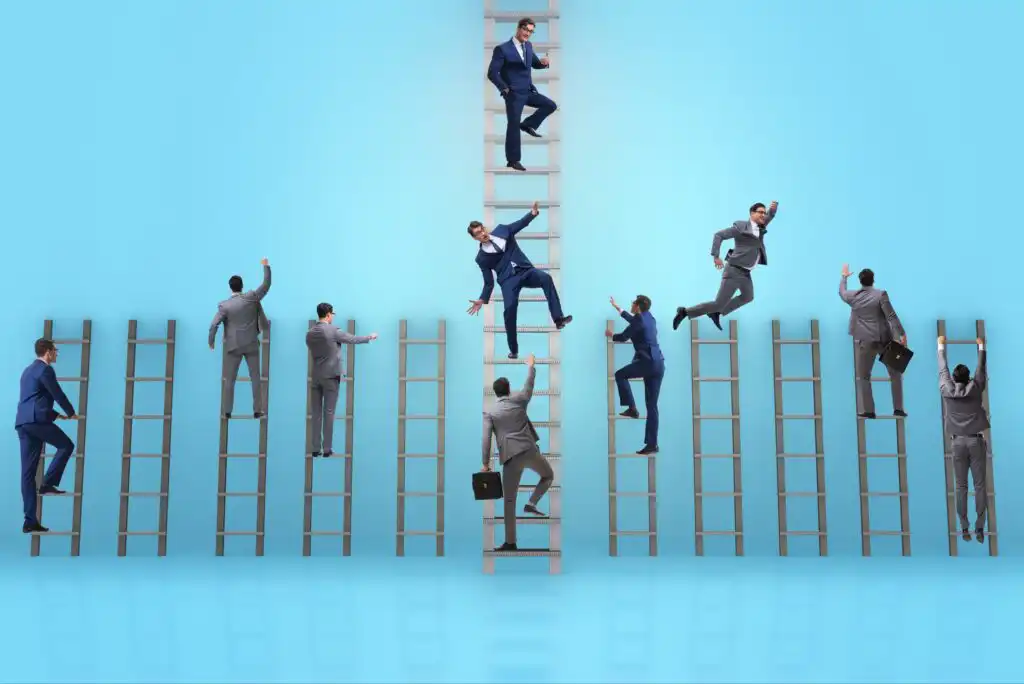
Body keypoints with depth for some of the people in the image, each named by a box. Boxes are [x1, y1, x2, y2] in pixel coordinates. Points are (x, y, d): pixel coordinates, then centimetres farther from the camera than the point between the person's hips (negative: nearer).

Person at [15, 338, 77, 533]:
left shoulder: (28, 370, 26)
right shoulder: (45, 369, -4)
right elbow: (58, 394, -3)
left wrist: (57, 415, 35)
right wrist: (71, 413, 13)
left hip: (23, 422, 9)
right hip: (37, 420, -9)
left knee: (28, 472, 5)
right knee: (67, 445, 10)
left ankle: (30, 520, 4)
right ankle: (48, 483, -2)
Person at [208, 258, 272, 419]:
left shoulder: (224, 305, -10)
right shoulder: (251, 297, -9)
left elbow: (214, 325, -13)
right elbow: (266, 285, 0)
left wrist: (211, 341, 3)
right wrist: (266, 266, 11)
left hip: (234, 346, -1)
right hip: (251, 344, 1)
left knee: (230, 379, 7)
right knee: (256, 378, 6)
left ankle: (227, 411, 8)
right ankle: (257, 410, 4)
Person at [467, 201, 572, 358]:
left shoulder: (501, 230, 8)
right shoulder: (481, 258, 2)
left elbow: (520, 224, 19)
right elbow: (489, 282, 6)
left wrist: (532, 214, 2)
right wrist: (483, 299, -6)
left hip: (526, 270, 3)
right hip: (508, 280, -2)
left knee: (546, 278, -29)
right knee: (510, 309, -24)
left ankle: (559, 319, -33)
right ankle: (513, 350, -6)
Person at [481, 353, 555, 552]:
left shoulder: (489, 413, 7)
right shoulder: (518, 401, 9)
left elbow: (486, 438, -3)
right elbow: (529, 385, 26)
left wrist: (485, 463, -2)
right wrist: (530, 366, 42)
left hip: (510, 457, 0)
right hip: (529, 451, 0)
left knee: (509, 500, 3)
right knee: (548, 476, 28)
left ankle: (510, 542, -1)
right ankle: (532, 502, 4)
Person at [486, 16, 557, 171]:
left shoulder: (528, 46, 7)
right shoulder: (502, 49, -13)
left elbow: (535, 64, 19)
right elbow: (492, 73, -13)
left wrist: (543, 62, -5)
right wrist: (505, 89, -13)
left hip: (528, 91, 7)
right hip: (514, 94, -7)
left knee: (550, 105, 0)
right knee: (513, 126, -2)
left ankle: (528, 124, 13)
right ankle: (513, 160, 8)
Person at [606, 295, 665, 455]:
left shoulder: (639, 320, -7)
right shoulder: (648, 317, 18)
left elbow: (623, 337, -1)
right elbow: (632, 320, 37)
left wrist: (611, 335, 20)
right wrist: (617, 307, 48)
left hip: (648, 362, -8)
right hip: (658, 364, 8)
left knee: (620, 375, 16)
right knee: (652, 406, 6)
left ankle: (632, 408, 6)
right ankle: (652, 444, 4)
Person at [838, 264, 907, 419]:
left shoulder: (853, 296, 2)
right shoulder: (881, 294, -8)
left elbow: (841, 292, 26)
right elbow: (891, 316, -13)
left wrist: (844, 276, 42)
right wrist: (901, 334, -13)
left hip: (865, 341, 1)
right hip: (884, 339, -1)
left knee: (863, 376, 9)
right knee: (895, 374, 12)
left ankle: (867, 410, 2)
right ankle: (898, 408, 9)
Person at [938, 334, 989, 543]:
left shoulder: (947, 390, -2)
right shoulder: (976, 389, -2)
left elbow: (942, 369, 11)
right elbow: (981, 369, 11)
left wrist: (941, 346, 24)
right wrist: (981, 347, 25)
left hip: (958, 442, 1)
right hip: (976, 441, -1)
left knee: (961, 487, 4)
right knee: (980, 486, 0)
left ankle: (964, 528, 2)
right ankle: (980, 528, -2)